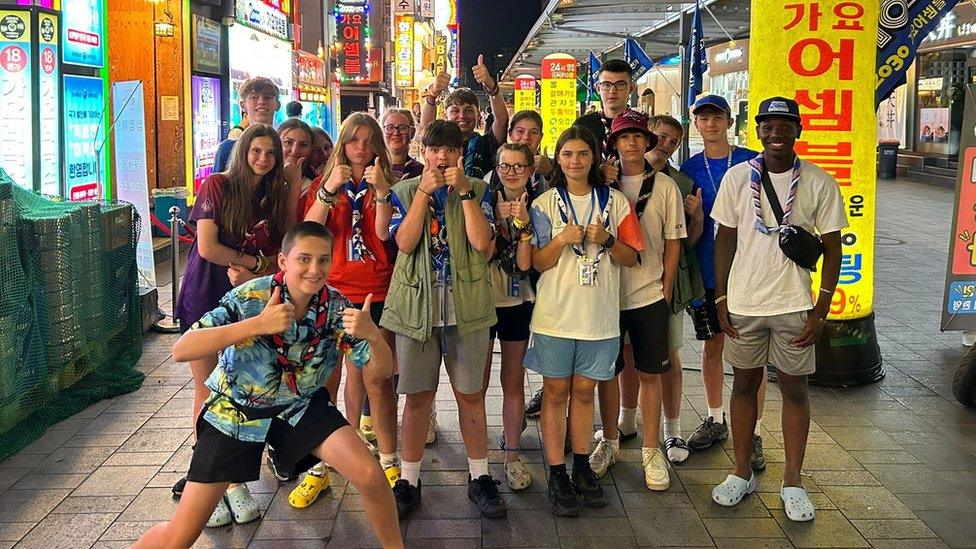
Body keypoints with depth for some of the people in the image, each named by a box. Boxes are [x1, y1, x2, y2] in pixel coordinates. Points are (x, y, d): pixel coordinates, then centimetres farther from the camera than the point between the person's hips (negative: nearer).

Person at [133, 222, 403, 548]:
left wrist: (372, 334, -35)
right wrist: (257, 325, -43)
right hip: (236, 409, -2)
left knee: (369, 475, -15)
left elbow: (381, 370, -12)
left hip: (300, 405, 3)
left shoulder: (336, 307, -15)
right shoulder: (250, 297, -25)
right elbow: (181, 350, -33)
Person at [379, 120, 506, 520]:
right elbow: (404, 242, -10)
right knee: (417, 396, 6)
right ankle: (408, 481, 18)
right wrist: (425, 191, -14)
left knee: (470, 394, 7)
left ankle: (479, 478, 20)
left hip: (467, 306, 0)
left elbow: (481, 241, -11)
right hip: (416, 306, 0)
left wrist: (463, 190, -13)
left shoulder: (477, 190, 5)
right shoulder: (405, 191, 6)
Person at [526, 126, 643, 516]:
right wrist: (562, 239, -19)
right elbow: (538, 263, -1)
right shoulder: (545, 203, 1)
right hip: (556, 313, -1)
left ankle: (582, 468, 24)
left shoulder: (615, 201, 4)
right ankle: (557, 475, 12)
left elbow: (631, 257, 5)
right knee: (556, 392, 4)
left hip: (600, 315, 1)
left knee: (584, 392, 11)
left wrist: (606, 240, -14)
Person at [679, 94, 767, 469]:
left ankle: (753, 434, 9)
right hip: (707, 271, 3)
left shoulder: (752, 163, -3)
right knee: (712, 345, 13)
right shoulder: (689, 169, 5)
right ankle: (715, 420, 30)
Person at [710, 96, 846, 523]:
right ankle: (742, 473, 25)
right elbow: (725, 239, 4)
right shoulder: (737, 177, -1)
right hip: (743, 303, 1)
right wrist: (721, 298, 0)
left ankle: (793, 482, 19)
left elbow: (832, 247, 0)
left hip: (795, 306, -1)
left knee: (794, 389, 7)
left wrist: (822, 308, -5)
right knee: (744, 384, 11)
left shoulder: (819, 183, -4)